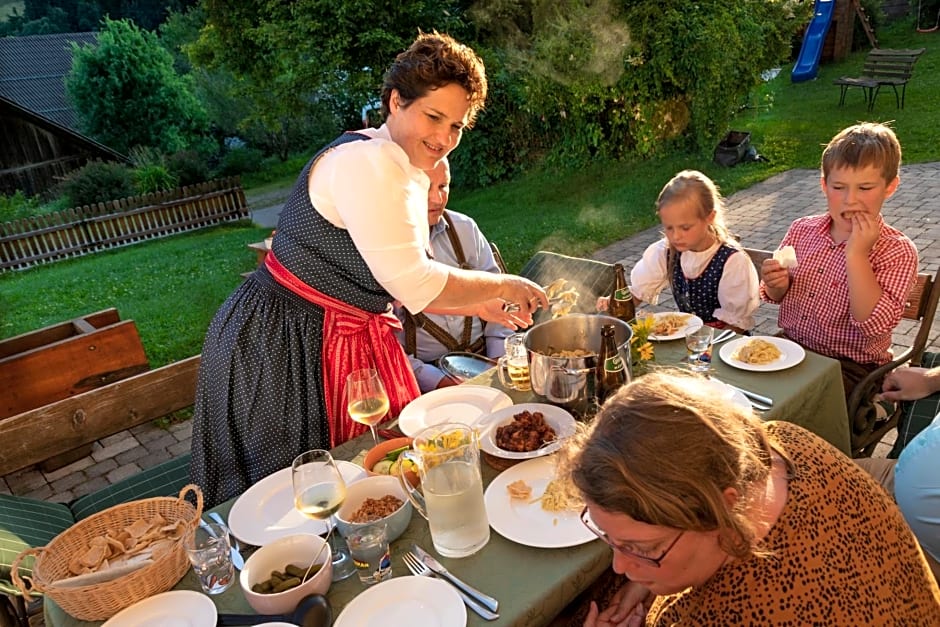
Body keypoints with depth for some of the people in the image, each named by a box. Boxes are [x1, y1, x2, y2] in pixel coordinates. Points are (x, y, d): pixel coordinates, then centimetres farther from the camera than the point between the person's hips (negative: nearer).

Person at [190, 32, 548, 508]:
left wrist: (479, 305, 8)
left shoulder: (408, 176, 9)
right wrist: (502, 285, -11)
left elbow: (396, 282, 14)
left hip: (349, 343, 10)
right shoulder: (367, 162, -23)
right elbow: (415, 284, -25)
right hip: (281, 349, -9)